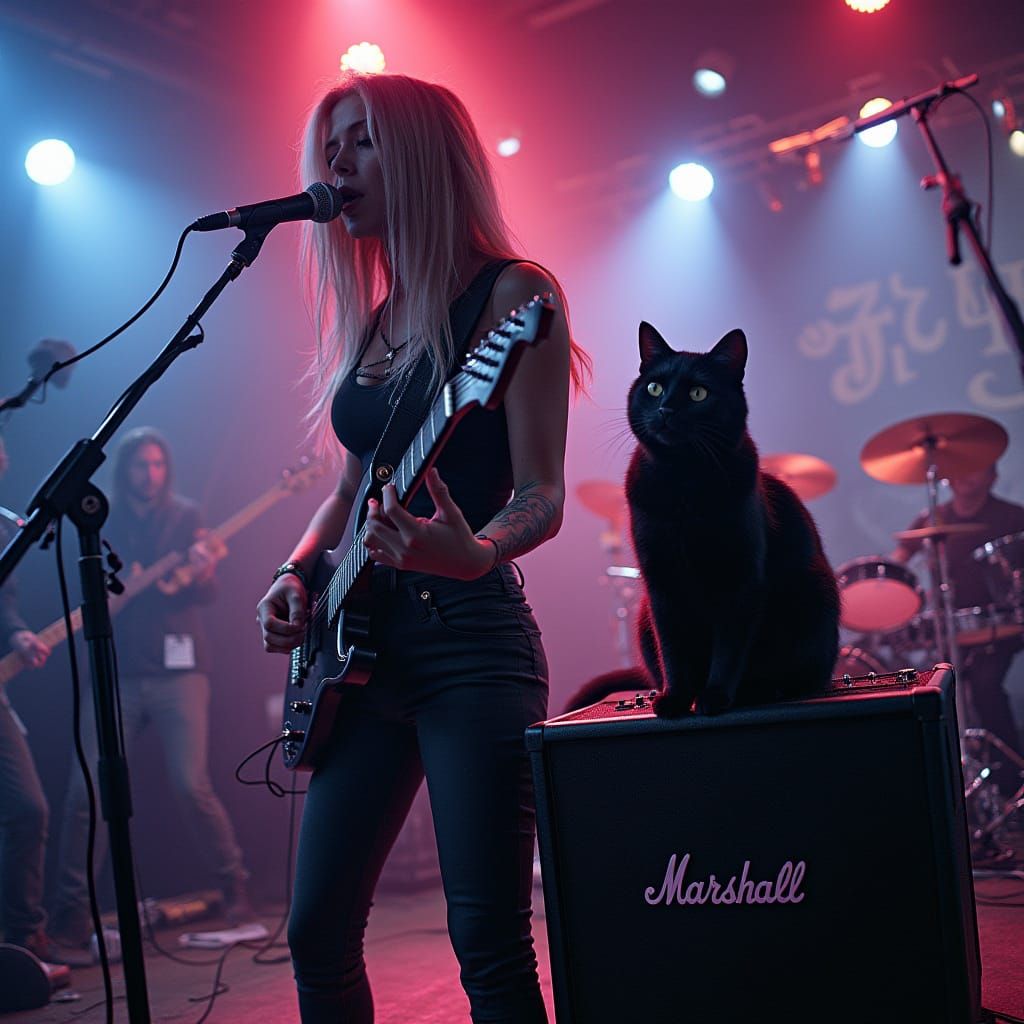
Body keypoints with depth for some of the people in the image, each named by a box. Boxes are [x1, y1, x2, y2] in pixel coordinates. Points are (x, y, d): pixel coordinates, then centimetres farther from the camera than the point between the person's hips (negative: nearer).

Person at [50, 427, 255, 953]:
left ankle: (235, 886, 8)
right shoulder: (101, 523, 11)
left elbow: (207, 594, -5)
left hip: (177, 670, -2)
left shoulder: (186, 516, 6)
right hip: (115, 674, 2)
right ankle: (71, 912, 6)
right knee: (86, 792, -5)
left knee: (191, 785, -11)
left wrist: (202, 573, -26)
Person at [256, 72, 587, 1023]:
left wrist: (472, 554, -32)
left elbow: (541, 496, -12)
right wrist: (297, 571, 5)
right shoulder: (369, 318, 16)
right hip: (366, 643, 7)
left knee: (490, 946, -6)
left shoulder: (511, 295, -5)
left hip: (470, 636, -7)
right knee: (318, 933, 9)